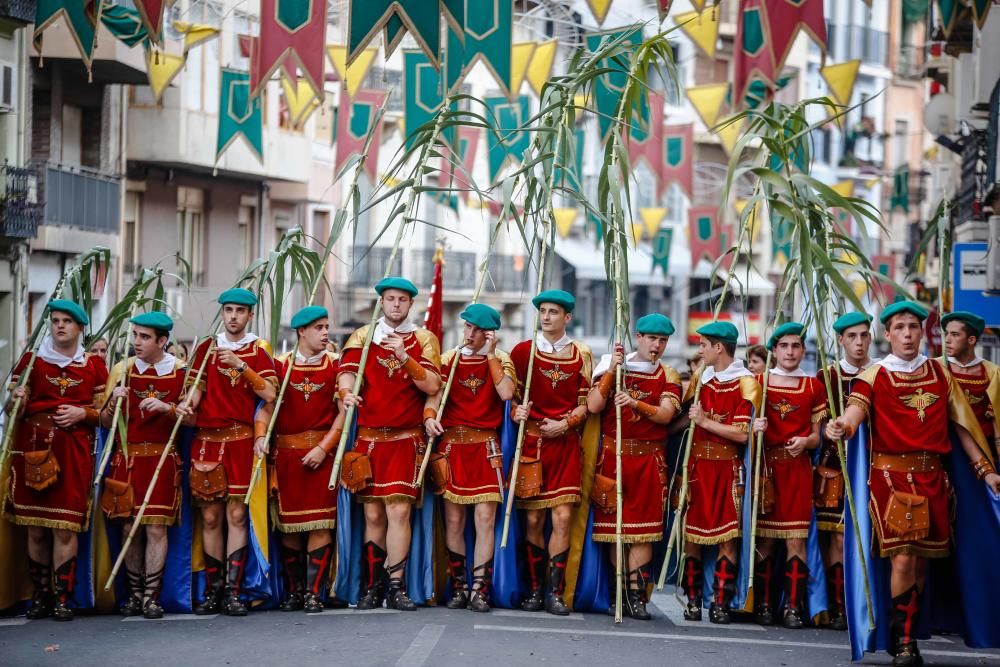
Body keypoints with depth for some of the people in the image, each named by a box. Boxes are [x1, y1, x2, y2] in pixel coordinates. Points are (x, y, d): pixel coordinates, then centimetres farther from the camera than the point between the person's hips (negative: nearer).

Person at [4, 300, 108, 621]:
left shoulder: (94, 365, 9)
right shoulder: (30, 360, 7)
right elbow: (14, 411, 8)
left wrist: (82, 414, -7)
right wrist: (18, 401, -15)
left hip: (74, 451, -1)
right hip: (33, 449, 1)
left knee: (66, 527, -6)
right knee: (35, 528, 1)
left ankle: (62, 598, -2)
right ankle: (41, 595, 10)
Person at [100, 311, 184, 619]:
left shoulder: (181, 371, 0)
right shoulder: (123, 369, 6)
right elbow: (106, 422, 8)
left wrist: (166, 407, -18)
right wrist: (114, 400, -12)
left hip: (163, 459, -2)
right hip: (128, 458, 2)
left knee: (156, 528, -5)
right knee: (129, 528, 3)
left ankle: (151, 596, 0)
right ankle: (135, 593, 14)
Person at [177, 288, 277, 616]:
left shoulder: (258, 352, 7)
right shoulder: (207, 348, 13)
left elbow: (269, 394, -5)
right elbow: (198, 385, 7)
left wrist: (241, 366, -14)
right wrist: (188, 403, -15)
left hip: (241, 439, -2)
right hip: (207, 438, 2)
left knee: (236, 514, -6)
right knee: (210, 516, 2)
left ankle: (232, 591, -6)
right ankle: (212, 589, 7)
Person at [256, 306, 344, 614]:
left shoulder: (335, 365, 4)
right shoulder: (281, 365, 8)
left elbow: (343, 412, 0)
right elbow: (267, 406, 5)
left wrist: (324, 448, -10)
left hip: (321, 453, -2)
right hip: (286, 454, 2)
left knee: (320, 524, -7)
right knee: (288, 525, 5)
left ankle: (314, 593, -3)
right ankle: (294, 591, 15)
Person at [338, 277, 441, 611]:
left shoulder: (424, 339, 6)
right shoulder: (362, 337, 9)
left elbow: (432, 386, -7)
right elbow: (347, 372, -6)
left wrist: (404, 357, -19)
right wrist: (347, 393, -28)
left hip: (407, 439, -2)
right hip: (369, 438, 2)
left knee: (399, 510, -11)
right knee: (373, 514, 3)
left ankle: (396, 587, -7)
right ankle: (372, 587, 10)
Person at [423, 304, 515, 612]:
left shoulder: (500, 360, 5)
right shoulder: (449, 359, 9)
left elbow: (506, 393, -14)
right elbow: (433, 396, -1)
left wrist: (491, 355, -10)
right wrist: (430, 417, -22)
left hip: (485, 447, -1)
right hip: (452, 444, 2)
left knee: (485, 517, -7)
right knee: (453, 519, 3)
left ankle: (480, 589, -3)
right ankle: (458, 587, 12)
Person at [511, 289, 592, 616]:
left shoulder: (581, 355, 6)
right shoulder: (522, 351, 5)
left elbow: (585, 403, 8)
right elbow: (513, 395, 8)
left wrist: (564, 423, -8)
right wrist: (517, 413, -12)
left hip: (566, 443, 0)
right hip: (531, 441, 0)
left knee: (562, 517, -7)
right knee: (534, 519, 2)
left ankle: (555, 592, -1)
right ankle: (535, 590, 11)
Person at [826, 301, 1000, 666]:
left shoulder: (940, 373, 11)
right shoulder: (874, 376, 0)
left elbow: (961, 425, 15)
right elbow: (857, 407, -19)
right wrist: (843, 425, -42)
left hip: (932, 474, 4)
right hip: (892, 473, -4)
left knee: (922, 558, 9)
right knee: (903, 558, -13)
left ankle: (908, 634, 21)